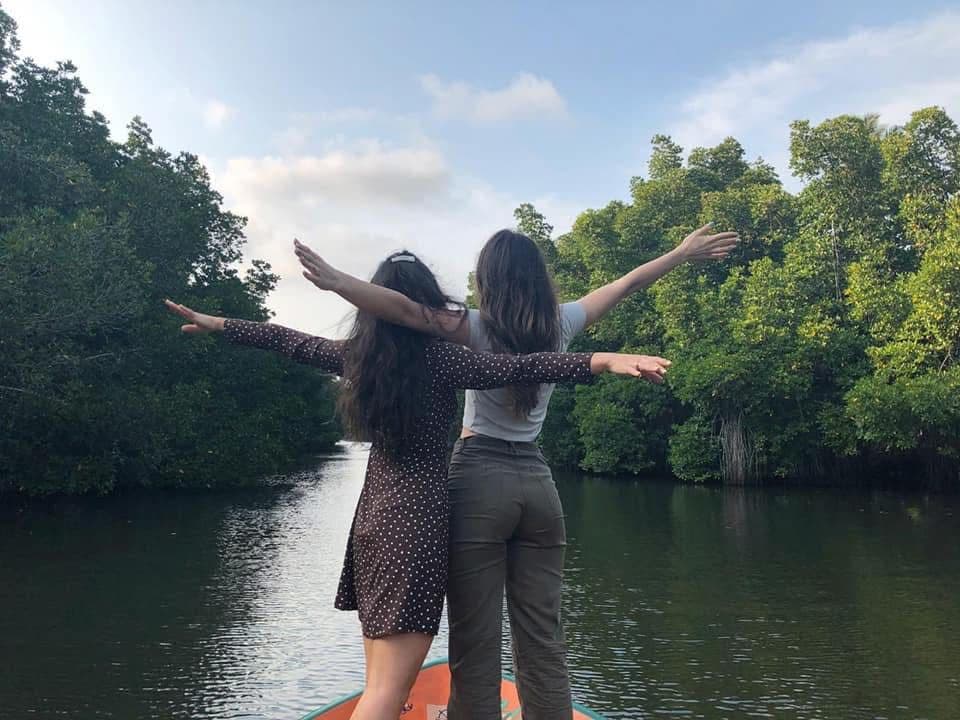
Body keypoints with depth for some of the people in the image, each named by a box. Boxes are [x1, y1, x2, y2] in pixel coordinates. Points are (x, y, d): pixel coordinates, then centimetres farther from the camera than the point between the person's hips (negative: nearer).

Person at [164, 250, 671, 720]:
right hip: (416, 516, -7)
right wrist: (605, 361, -29)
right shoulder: (438, 359, -10)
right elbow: (517, 368, -21)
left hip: (373, 514, 7)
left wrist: (214, 324, 33)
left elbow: (289, 341, 18)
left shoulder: (357, 354, 6)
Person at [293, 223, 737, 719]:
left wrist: (338, 282, -27)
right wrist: (684, 252, 29)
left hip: (479, 478, -4)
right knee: (543, 642, 10)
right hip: (537, 482, 5)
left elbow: (408, 309, -23)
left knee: (476, 644, -1)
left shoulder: (480, 328, -7)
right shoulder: (559, 325, 5)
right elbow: (625, 284, 17)